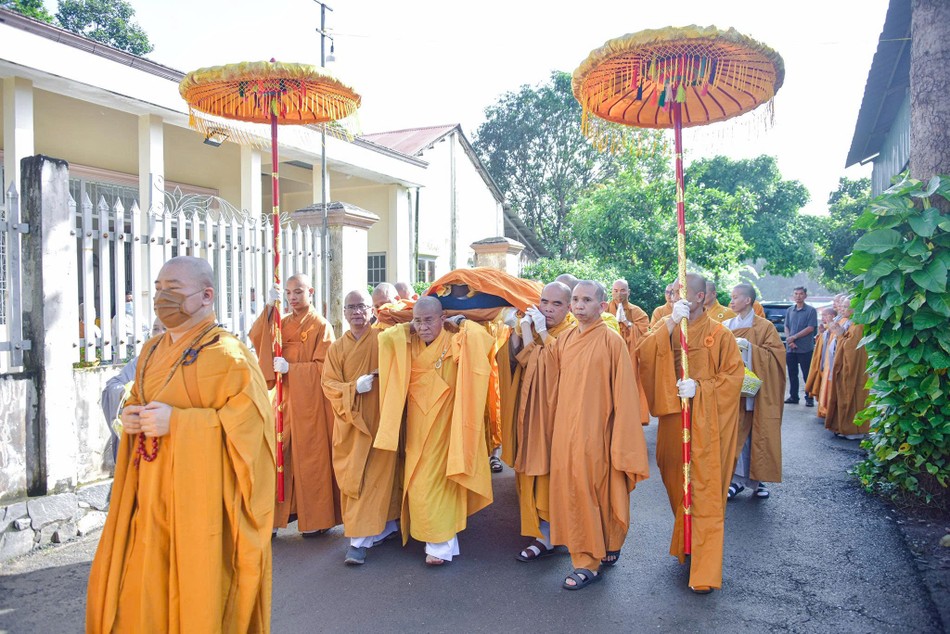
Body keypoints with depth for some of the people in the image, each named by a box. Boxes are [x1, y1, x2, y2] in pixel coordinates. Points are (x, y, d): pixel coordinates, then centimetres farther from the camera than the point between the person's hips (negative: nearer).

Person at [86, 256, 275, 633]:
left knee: (195, 585, 4)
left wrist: (177, 421, -23)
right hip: (150, 494, 7)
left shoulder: (228, 354, -14)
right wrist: (130, 416, 0)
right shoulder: (152, 350, 11)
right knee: (140, 587, 13)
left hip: (199, 495, -7)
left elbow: (250, 420, -21)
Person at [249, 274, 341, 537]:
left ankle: (316, 519, 13)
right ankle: (283, 511, 18)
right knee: (281, 454, 5)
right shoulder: (283, 322, 11)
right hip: (285, 397, 5)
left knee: (310, 456, 1)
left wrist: (291, 368, -16)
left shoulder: (321, 326, -4)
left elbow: (323, 366, -9)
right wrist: (269, 307, -11)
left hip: (310, 401, -5)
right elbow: (257, 337, -4)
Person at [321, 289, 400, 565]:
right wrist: (354, 387, -14)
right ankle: (384, 527, 22)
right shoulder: (337, 347, 9)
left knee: (373, 475, -7)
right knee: (351, 478, 7)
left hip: (378, 418, -3)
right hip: (349, 421, 4)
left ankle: (360, 540, -4)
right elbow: (329, 384, 2)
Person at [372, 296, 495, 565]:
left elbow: (480, 338, -25)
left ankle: (441, 543, 10)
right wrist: (409, 328, -3)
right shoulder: (408, 344, 3)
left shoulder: (455, 344, -11)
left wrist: (462, 322, -10)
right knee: (417, 484, 8)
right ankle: (433, 537, 23)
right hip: (417, 425, 5)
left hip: (443, 425, -5)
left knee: (439, 480, -2)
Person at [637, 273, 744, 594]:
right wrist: (671, 323, -19)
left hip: (705, 424, -4)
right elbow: (644, 355, -10)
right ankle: (686, 545, 37)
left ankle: (705, 572, 3)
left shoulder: (719, 334, -4)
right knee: (677, 486, 15)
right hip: (673, 420, 4)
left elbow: (734, 374, -5)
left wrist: (700, 387, -17)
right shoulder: (666, 330, 7)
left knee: (705, 492, -4)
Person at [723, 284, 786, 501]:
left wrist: (750, 348, -19)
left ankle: (758, 478, 16)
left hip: (756, 389, -2)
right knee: (736, 431, 0)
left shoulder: (765, 327, -2)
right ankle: (739, 478, 8)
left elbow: (775, 355, -9)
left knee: (757, 432, 2)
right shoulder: (726, 326, 8)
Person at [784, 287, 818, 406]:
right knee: (792, 374, 9)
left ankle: (809, 398, 6)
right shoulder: (789, 310, 12)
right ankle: (793, 397, 18)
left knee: (807, 375, -1)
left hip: (805, 348, -5)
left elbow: (810, 328, -10)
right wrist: (789, 341, -7)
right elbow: (786, 327, 10)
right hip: (790, 348, 5)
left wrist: (794, 337, -12)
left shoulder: (811, 310, -3)